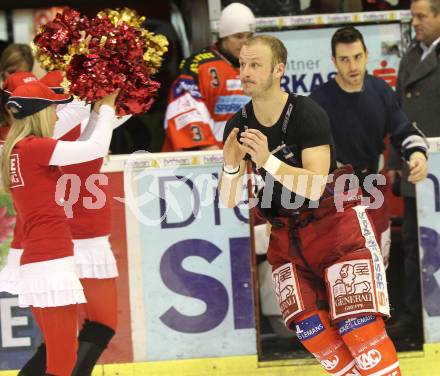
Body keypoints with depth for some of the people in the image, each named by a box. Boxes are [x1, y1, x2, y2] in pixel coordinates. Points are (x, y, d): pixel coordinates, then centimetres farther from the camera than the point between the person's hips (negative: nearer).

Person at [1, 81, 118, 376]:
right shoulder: (32, 147, -12)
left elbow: (78, 150, 23)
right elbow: (97, 148, -11)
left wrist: (97, 112, 21)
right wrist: (107, 107, 3)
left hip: (38, 262, 10)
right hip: (52, 262, -10)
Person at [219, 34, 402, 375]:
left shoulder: (307, 114, -20)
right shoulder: (238, 127, -4)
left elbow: (315, 187, -27)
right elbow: (229, 201, -3)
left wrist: (268, 161, -38)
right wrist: (231, 166, -23)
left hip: (335, 223, -5)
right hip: (287, 234, 6)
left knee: (358, 328, -13)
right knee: (311, 330, -1)